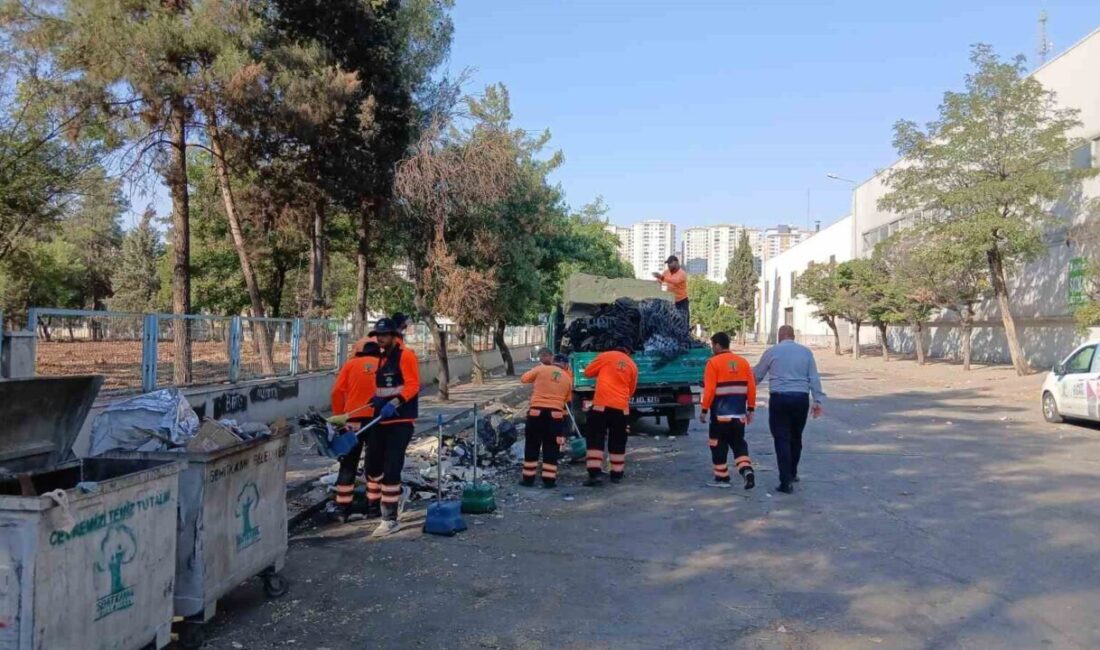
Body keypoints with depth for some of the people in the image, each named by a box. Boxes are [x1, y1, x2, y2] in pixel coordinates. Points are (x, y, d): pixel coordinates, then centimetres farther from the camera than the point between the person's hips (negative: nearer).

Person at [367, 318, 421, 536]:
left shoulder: (405, 356, -10)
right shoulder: (382, 358, 16)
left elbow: (413, 385, -17)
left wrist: (395, 403, -28)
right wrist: (377, 399, 8)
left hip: (400, 421, -8)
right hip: (381, 420, 8)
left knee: (391, 469, -8)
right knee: (373, 467, 11)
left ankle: (390, 519, 0)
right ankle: (393, 496, 36)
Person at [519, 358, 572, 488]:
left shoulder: (541, 369, 3)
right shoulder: (568, 378, 11)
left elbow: (524, 378, 11)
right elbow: (567, 400, 14)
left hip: (537, 411, -1)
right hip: (555, 413, 1)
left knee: (532, 446, 9)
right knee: (551, 448, 9)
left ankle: (528, 478, 13)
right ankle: (549, 480, 8)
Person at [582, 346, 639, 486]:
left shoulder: (606, 356, 3)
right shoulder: (632, 366, 13)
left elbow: (588, 372, 9)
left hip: (602, 404, -3)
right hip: (621, 407, 3)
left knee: (595, 440, 2)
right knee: (618, 442, 15)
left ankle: (595, 474, -6)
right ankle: (617, 474, 20)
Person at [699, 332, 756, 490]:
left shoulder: (714, 363, -9)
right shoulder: (743, 362, 8)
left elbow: (709, 390, -14)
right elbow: (751, 387, 7)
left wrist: (704, 410, -7)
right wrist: (750, 409, 13)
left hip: (720, 413, -5)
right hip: (739, 413, 5)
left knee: (719, 445, 6)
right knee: (739, 443, 13)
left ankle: (722, 478, 11)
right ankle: (747, 471, -6)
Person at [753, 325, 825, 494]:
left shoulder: (771, 352, 2)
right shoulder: (806, 352, 7)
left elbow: (757, 375, 9)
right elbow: (814, 378, 4)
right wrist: (817, 400, 7)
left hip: (779, 399, -3)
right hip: (801, 398, 3)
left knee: (782, 439, -2)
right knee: (796, 438, 18)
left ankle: (786, 482, -8)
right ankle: (792, 474, 34)